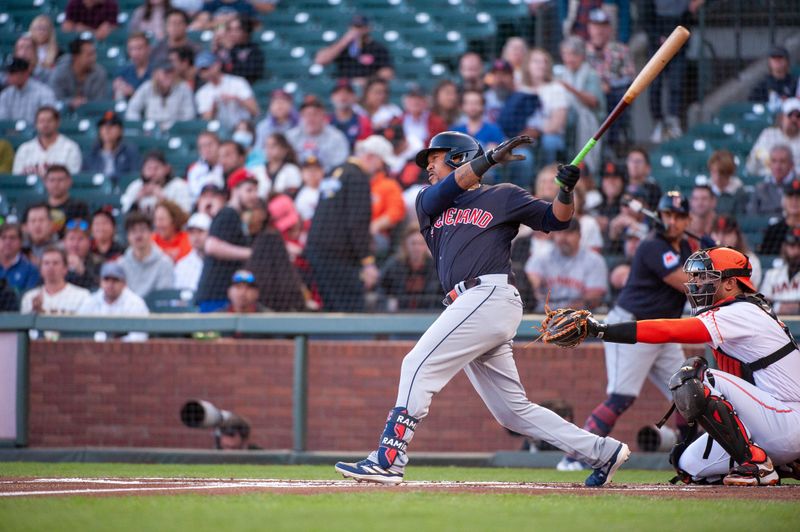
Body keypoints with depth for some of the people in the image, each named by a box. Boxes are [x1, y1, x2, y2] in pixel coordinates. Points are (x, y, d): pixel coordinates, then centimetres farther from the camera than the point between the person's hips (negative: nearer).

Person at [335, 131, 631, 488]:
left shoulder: (502, 196, 12)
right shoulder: (428, 203, 26)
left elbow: (555, 219, 9)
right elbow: (447, 190, 4)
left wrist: (566, 190, -11)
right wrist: (489, 158, -8)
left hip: (491, 295, -7)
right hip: (467, 305, 7)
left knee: (419, 365, -16)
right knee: (513, 411, 5)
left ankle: (388, 460, -20)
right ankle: (602, 452, 11)